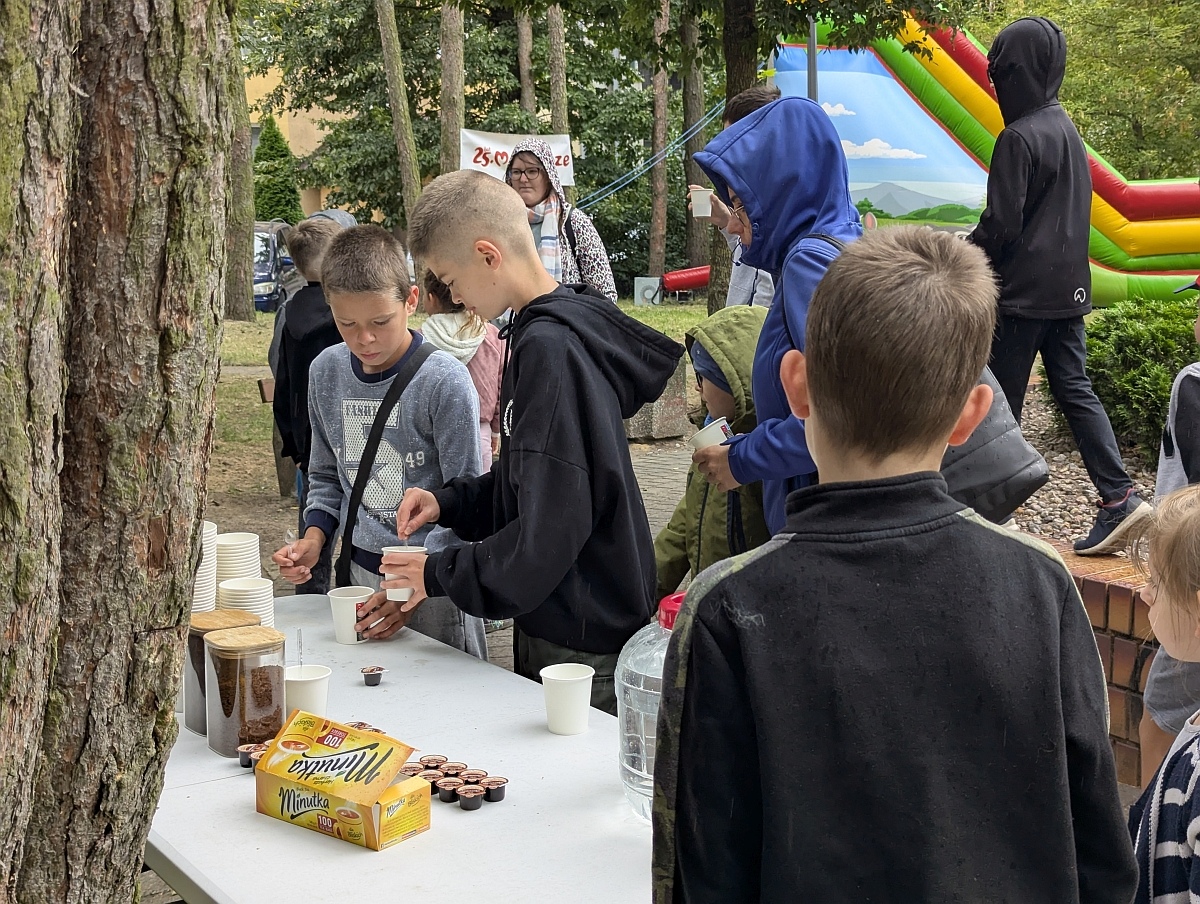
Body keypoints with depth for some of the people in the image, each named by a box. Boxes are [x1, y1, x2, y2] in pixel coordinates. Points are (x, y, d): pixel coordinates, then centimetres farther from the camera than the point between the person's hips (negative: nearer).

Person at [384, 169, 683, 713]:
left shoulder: (549, 347, -22)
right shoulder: (539, 332, 8)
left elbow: (549, 530, -24)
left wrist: (440, 575, -11)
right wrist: (448, 501, 5)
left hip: (580, 647, -9)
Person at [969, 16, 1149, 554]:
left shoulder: (1018, 138, -16)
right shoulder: (1066, 129, 12)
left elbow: (999, 225, -16)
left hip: (1023, 292, -8)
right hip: (1069, 287, 8)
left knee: (1002, 397, 3)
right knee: (1074, 389, 7)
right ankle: (1118, 497, -1)